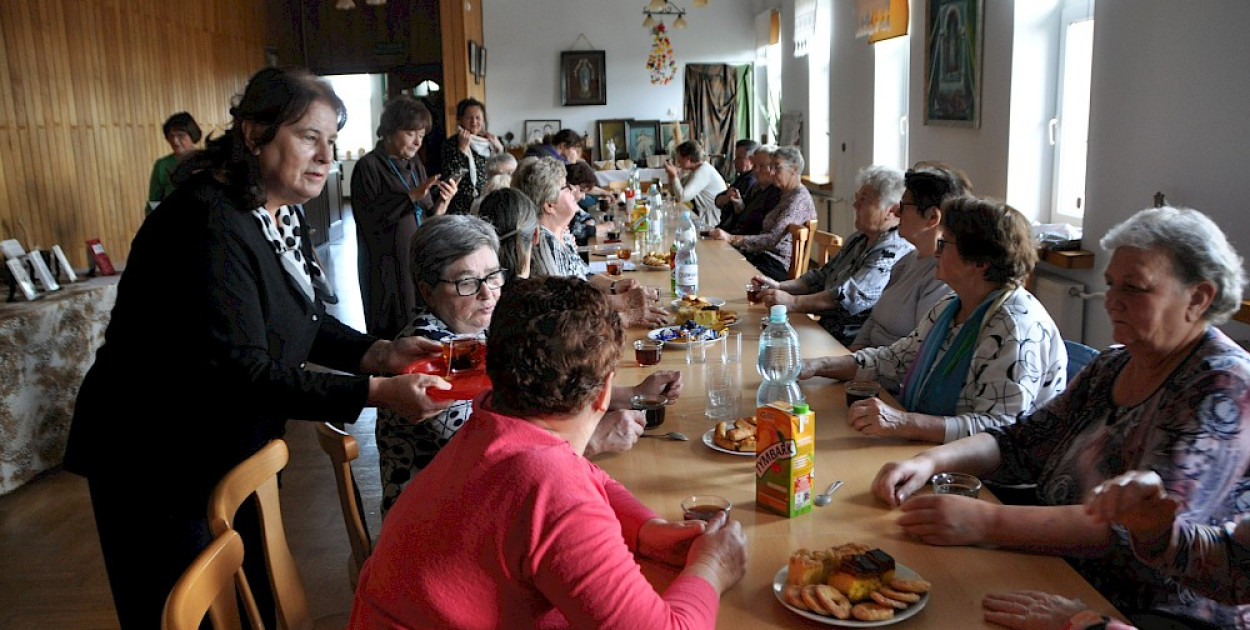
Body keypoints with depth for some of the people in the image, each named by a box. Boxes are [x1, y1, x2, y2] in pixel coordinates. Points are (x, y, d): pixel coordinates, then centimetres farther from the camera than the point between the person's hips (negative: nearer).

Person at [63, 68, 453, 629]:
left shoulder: (284, 213, 2)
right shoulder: (209, 224, -27)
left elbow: (305, 321, 9)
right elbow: (239, 372, -31)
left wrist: (379, 353, -8)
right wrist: (377, 392, -34)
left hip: (235, 452, 9)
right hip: (159, 471, -8)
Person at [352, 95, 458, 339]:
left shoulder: (416, 167, 13)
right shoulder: (369, 166, -7)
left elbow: (428, 221, 13)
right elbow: (369, 219, -17)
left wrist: (443, 202, -7)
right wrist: (412, 196, -20)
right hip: (388, 271, -6)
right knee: (393, 338, -3)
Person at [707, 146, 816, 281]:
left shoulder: (800, 199, -13)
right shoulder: (786, 195, 19)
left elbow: (773, 239, -22)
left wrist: (732, 238, -26)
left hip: (778, 266, -9)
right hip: (764, 255, 9)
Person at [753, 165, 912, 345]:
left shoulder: (894, 250, -16)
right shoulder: (858, 239, 15)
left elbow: (853, 297, -26)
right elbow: (823, 276, 20)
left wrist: (792, 302, -27)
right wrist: (779, 286, 5)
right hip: (826, 329, 9)